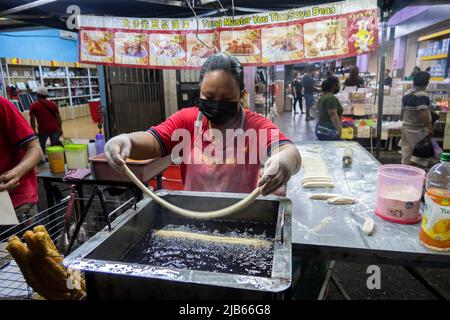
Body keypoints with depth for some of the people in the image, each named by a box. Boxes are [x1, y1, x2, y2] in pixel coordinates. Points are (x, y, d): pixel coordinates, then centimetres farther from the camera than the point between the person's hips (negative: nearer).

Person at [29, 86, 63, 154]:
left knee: (41, 146, 9)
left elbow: (32, 120, -3)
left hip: (42, 130, -2)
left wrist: (34, 131, 4)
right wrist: (60, 128, 13)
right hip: (54, 128, 2)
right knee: (55, 146, 6)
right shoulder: (53, 104, 9)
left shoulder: (33, 106, 2)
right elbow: (58, 117, 7)